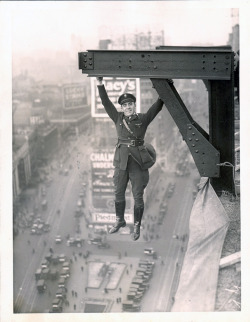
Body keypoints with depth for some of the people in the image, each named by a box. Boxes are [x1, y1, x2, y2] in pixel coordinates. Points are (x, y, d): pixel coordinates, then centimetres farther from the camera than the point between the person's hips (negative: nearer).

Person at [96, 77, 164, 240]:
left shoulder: (143, 119, 0)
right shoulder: (118, 118, 6)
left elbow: (158, 106, -4)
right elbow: (106, 103, 2)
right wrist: (100, 84, -5)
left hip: (139, 162, -3)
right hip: (121, 161, 3)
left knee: (138, 197, 4)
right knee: (118, 194, 15)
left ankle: (137, 227, 18)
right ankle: (119, 221, 36)